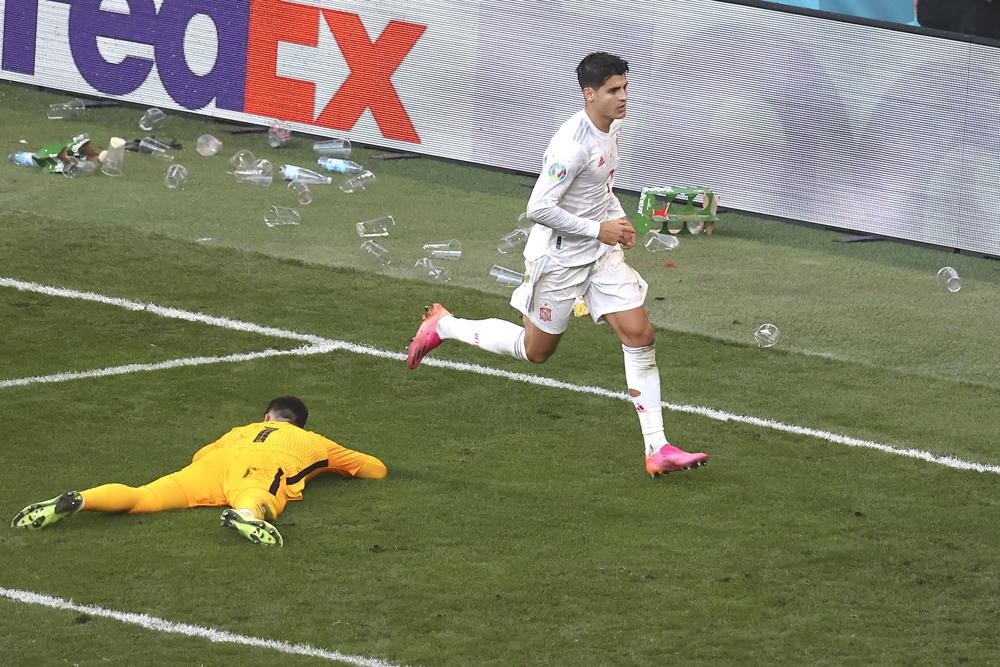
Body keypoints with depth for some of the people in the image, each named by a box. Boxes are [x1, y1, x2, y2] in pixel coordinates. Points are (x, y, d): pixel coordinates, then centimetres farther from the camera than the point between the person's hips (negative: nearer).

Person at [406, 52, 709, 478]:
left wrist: (618, 219, 5)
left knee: (640, 335, -5)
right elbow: (539, 208, -27)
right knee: (535, 350, 9)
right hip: (559, 256, -8)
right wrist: (598, 229, -22)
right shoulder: (573, 144, -27)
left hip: (601, 252, 8)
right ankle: (444, 327, 32)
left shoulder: (612, 127, 2)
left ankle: (656, 449, -4)